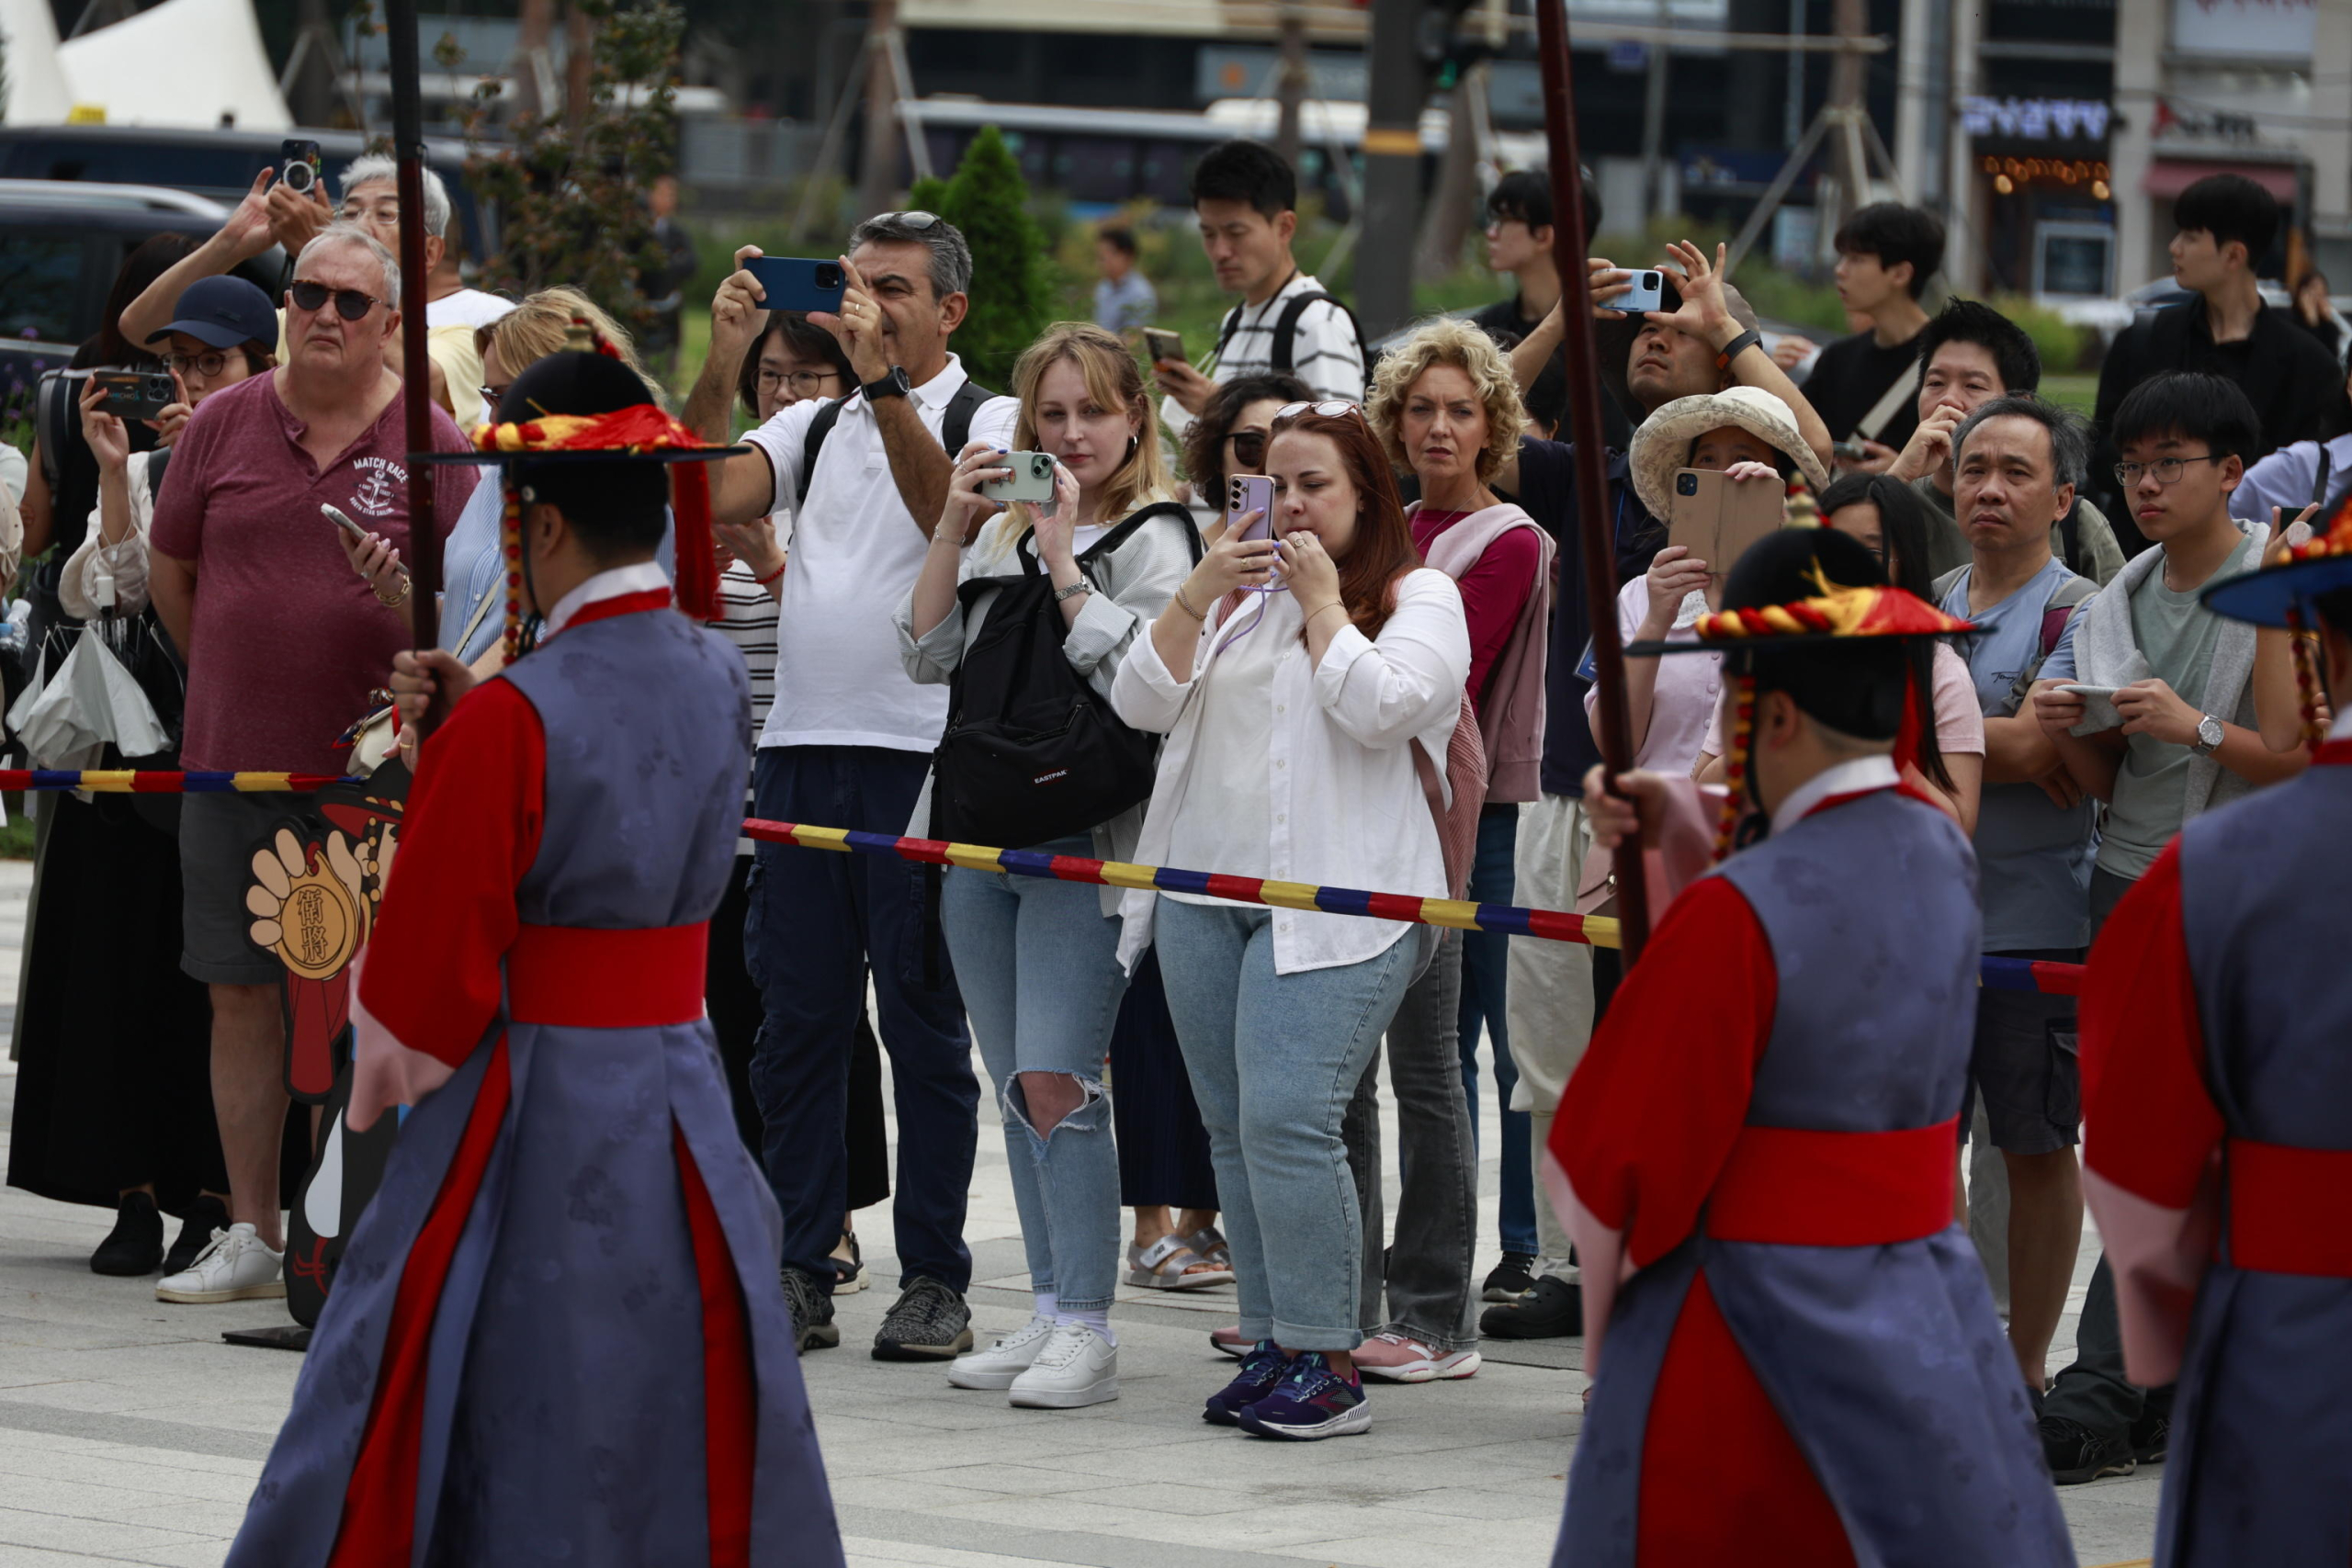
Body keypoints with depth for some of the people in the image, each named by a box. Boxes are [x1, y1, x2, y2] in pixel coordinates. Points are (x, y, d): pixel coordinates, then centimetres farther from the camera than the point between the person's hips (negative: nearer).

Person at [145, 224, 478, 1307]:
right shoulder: (223, 425, 5)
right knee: (242, 996, 5)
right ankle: (250, 1232, 12)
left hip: (370, 770, -2)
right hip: (234, 766, 2)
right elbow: (168, 569, 15)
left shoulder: (429, 444, 0)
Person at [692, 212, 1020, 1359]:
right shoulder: (814, 425, 16)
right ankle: (799, 1274, 12)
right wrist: (723, 363, -11)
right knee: (797, 1018, 6)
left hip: (923, 757, -5)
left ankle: (934, 1280, 5)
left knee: (923, 1024, 0)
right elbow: (702, 499, 0)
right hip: (801, 749, 5)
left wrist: (881, 380, -27)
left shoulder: (989, 421, 2)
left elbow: (950, 511, -20)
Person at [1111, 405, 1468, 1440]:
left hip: (1334, 899, -6)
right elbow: (1140, 702, 10)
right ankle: (1273, 1348, 12)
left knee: (1288, 1118, -17)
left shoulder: (1417, 597, 4)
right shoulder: (1239, 593, 19)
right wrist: (1197, 595, -1)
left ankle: (1325, 1363, -13)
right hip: (1206, 883, 6)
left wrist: (1322, 600, -5)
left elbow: (1382, 709, -13)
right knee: (1233, 1127, 6)